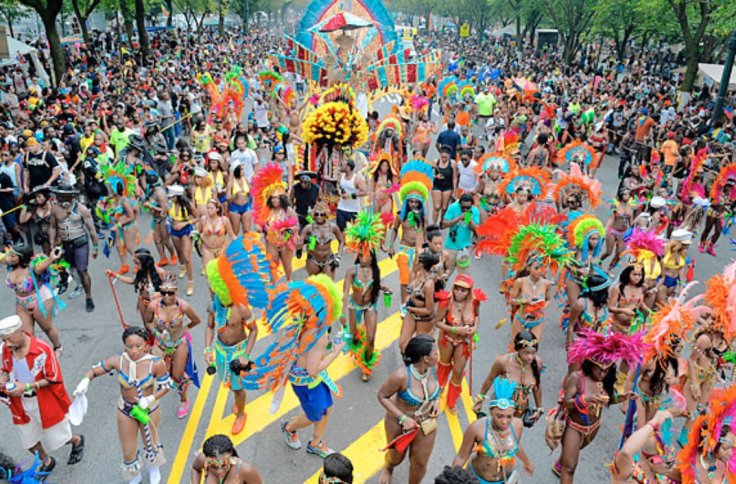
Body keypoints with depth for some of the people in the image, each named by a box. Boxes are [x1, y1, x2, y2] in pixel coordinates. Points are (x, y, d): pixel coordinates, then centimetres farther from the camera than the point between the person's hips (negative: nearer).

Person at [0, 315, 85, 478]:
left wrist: (26, 386, -27)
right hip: (21, 405, 5)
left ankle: (77, 441, 45)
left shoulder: (43, 350, -25)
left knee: (56, 439, 12)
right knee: (29, 441, 20)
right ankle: (46, 462, 47)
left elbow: (53, 379, -18)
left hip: (45, 403, -5)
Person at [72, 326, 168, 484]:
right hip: (125, 410, 1)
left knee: (150, 443, 27)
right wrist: (85, 381, -30)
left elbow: (165, 387, -16)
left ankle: (154, 468, 62)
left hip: (149, 409, -1)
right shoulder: (117, 361, -24)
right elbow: (93, 371, -9)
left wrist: (150, 399, -31)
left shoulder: (156, 364, -29)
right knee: (128, 452, 18)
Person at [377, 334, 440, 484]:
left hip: (427, 423, 3)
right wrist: (403, 418, -27)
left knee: (420, 463, 17)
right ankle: (388, 468, 63)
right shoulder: (402, 376, -36)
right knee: (397, 456, 25)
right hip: (399, 421, -3)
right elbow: (382, 396, -22)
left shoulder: (433, 367, -20)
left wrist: (436, 400, -12)